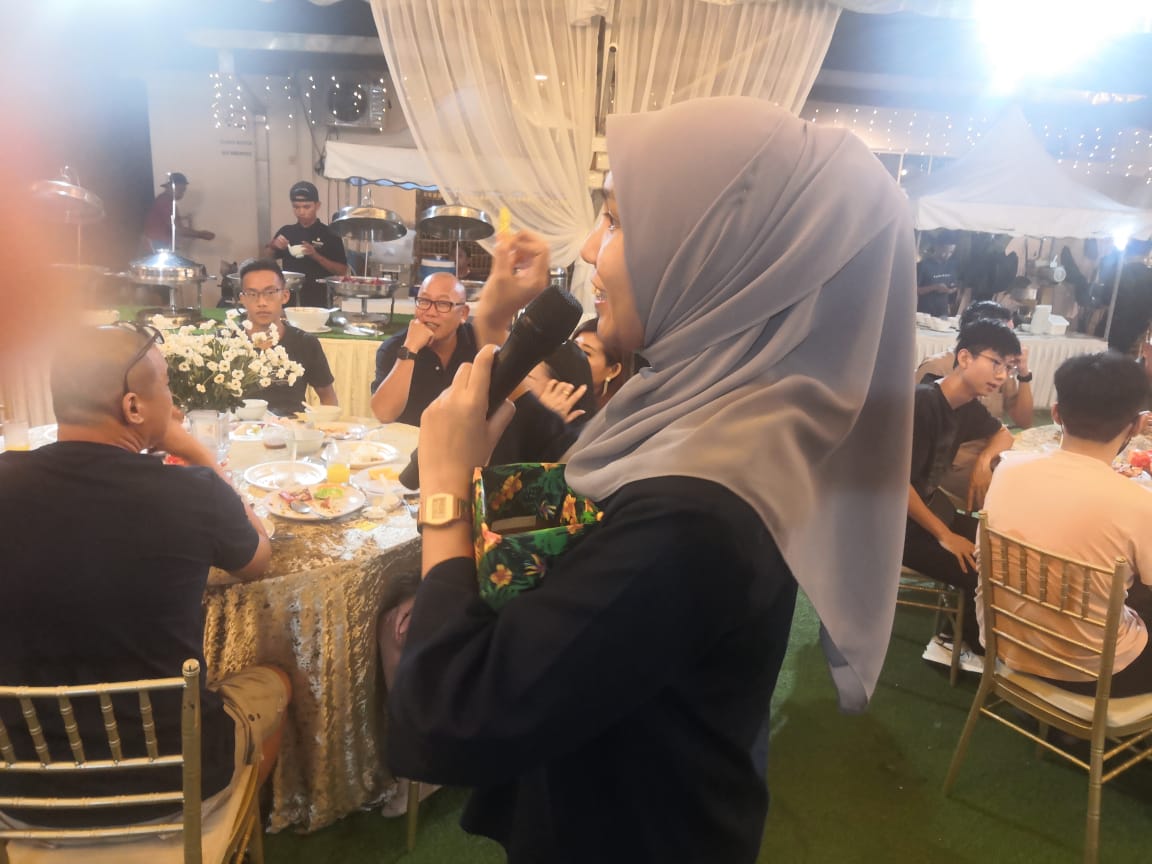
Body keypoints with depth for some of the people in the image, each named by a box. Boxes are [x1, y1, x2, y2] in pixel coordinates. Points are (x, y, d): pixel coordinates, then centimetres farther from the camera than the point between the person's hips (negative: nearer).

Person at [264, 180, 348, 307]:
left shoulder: (330, 236, -4)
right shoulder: (286, 232, 7)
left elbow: (342, 271, -8)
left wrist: (316, 256, -19)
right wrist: (272, 245, -4)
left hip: (318, 299, -3)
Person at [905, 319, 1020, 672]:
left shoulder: (968, 407, 3)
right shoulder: (921, 403, -23)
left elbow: (1003, 434, 25)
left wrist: (983, 460, 2)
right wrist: (945, 536, -19)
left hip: (930, 507, 9)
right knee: (981, 574, -18)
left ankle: (959, 638, 13)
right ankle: (971, 647, 11)